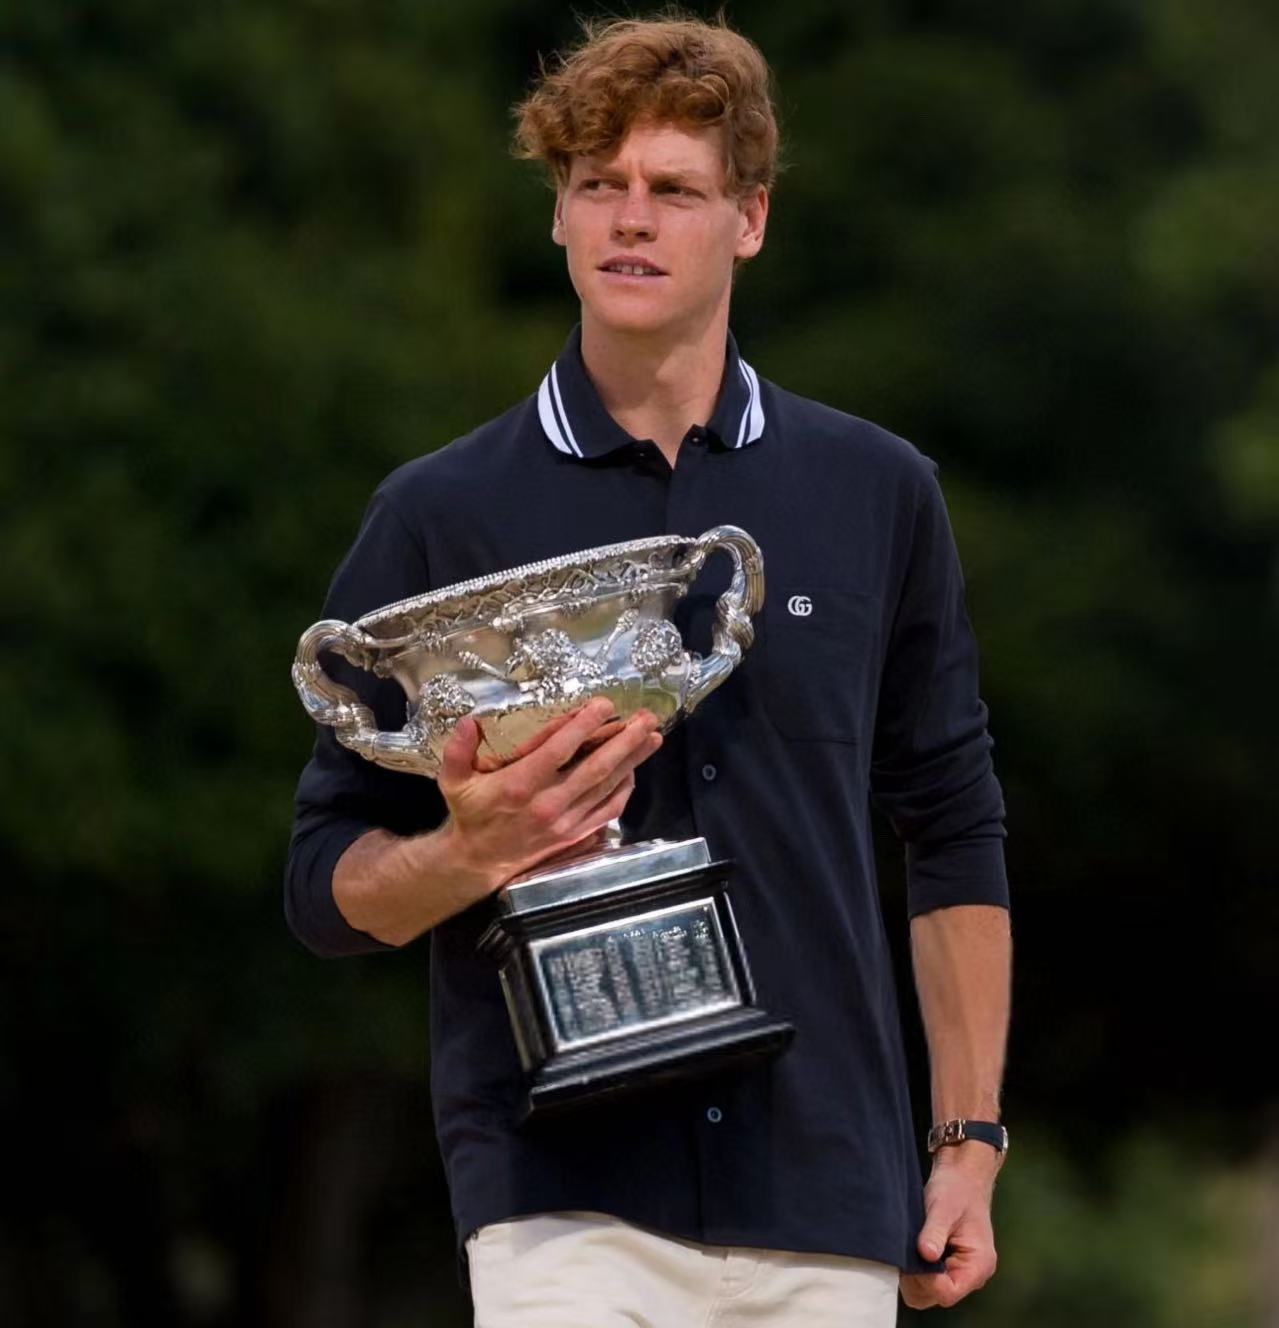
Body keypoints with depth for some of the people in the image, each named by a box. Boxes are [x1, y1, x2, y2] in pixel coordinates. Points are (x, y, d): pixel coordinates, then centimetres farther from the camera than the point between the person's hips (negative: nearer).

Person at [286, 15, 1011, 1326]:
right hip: (564, 1189, -2)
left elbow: (953, 833, 16)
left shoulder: (876, 494, 9)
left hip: (827, 1196, 3)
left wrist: (971, 1140, 10)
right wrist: (470, 850, -17)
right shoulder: (440, 515, 3)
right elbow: (327, 881, 4)